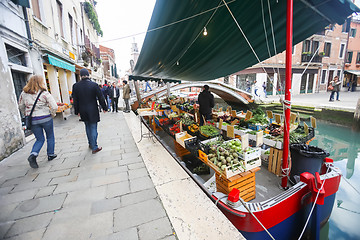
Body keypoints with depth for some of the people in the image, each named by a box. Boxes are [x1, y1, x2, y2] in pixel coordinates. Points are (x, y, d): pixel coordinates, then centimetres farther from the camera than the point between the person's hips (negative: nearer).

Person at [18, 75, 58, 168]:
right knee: (50, 137, 16)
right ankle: (50, 154, 24)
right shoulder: (45, 93, -12)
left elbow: (21, 107, 13)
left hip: (32, 120, 4)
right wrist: (52, 114, 0)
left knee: (40, 139, 15)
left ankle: (33, 155, -6)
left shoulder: (23, 93, 3)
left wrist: (27, 115, 24)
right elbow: (54, 107, -17)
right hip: (46, 118, -4)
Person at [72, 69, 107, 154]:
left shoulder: (76, 86, -2)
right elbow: (100, 97, -7)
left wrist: (77, 111, 13)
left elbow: (75, 100, 4)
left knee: (88, 128, 19)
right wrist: (104, 107, 5)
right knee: (93, 128, 1)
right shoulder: (94, 85, -11)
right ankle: (94, 147, 6)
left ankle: (91, 144, 31)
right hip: (93, 111, -3)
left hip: (83, 112, 4)